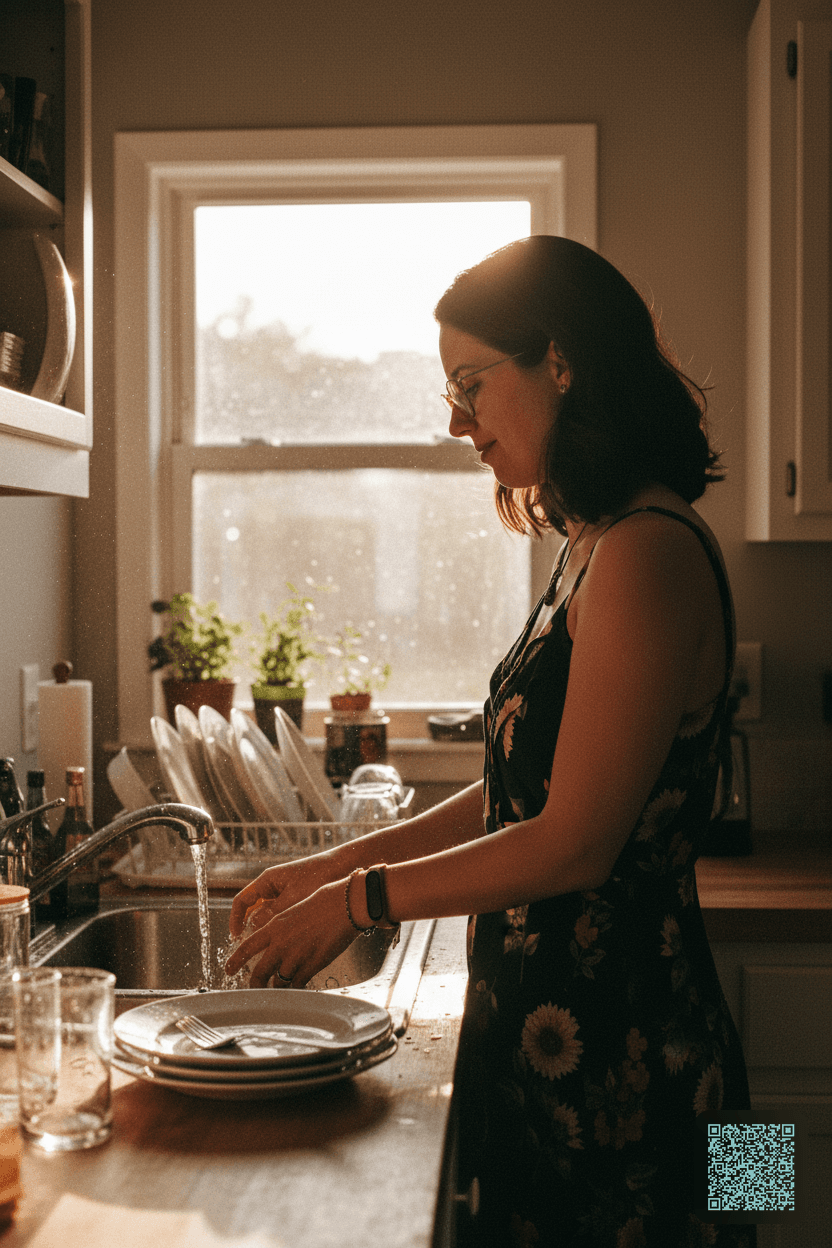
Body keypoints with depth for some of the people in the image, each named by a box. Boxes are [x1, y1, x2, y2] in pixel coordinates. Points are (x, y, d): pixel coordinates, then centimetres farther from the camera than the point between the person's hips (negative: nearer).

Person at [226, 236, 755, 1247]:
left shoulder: (649, 555, -19)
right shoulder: (596, 549, 12)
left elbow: (576, 843, -21)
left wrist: (361, 900, -10)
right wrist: (333, 866, 14)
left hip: (616, 1058, -9)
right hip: (545, 1026, 9)